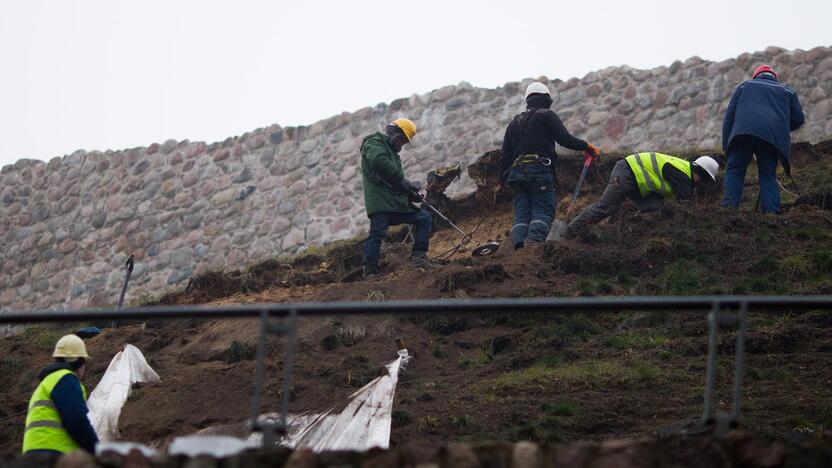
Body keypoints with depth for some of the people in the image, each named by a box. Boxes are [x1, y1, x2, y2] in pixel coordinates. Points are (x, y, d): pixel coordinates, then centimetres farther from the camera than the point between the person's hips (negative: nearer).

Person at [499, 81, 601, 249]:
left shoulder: (514, 122, 26)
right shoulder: (547, 115, 7)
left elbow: (505, 155, 24)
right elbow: (565, 139, -5)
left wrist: (502, 181, 29)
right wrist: (588, 146, 6)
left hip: (516, 171, 6)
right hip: (539, 170, -6)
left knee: (522, 214, 1)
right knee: (543, 211, -12)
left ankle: (518, 245, -19)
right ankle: (533, 243, -35)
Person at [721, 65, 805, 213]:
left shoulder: (746, 86, 28)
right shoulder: (787, 91, 30)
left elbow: (729, 115, 19)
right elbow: (798, 119, 20)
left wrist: (726, 145, 17)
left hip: (743, 132, -1)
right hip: (773, 138, 1)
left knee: (734, 171, 3)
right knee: (768, 175, 8)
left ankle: (729, 207, -13)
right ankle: (772, 212, -4)